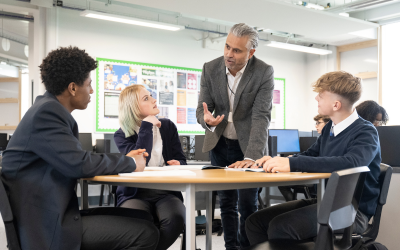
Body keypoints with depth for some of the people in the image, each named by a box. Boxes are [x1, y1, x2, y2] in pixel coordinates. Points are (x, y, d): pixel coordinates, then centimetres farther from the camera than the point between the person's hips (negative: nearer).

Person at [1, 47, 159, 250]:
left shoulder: (51, 109, 12)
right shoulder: (46, 111, -16)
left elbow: (75, 161, 16)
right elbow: (78, 164, -22)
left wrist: (124, 159, 13)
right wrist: (130, 163, -8)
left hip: (59, 212, 10)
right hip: (46, 227, -10)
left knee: (144, 218, 9)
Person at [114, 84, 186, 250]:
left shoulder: (168, 126, 9)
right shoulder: (122, 135, -1)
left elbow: (181, 160, 12)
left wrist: (177, 165, -13)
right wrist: (146, 127, -14)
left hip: (166, 191, 3)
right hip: (135, 193, -2)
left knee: (175, 219, -31)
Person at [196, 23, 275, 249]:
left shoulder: (264, 73, -17)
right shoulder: (211, 69, -8)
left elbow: (261, 117, -24)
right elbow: (202, 108, -4)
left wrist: (251, 157, -35)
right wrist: (207, 119, -30)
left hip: (248, 145, -3)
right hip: (220, 144, 3)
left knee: (248, 203, 0)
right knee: (226, 201, 9)